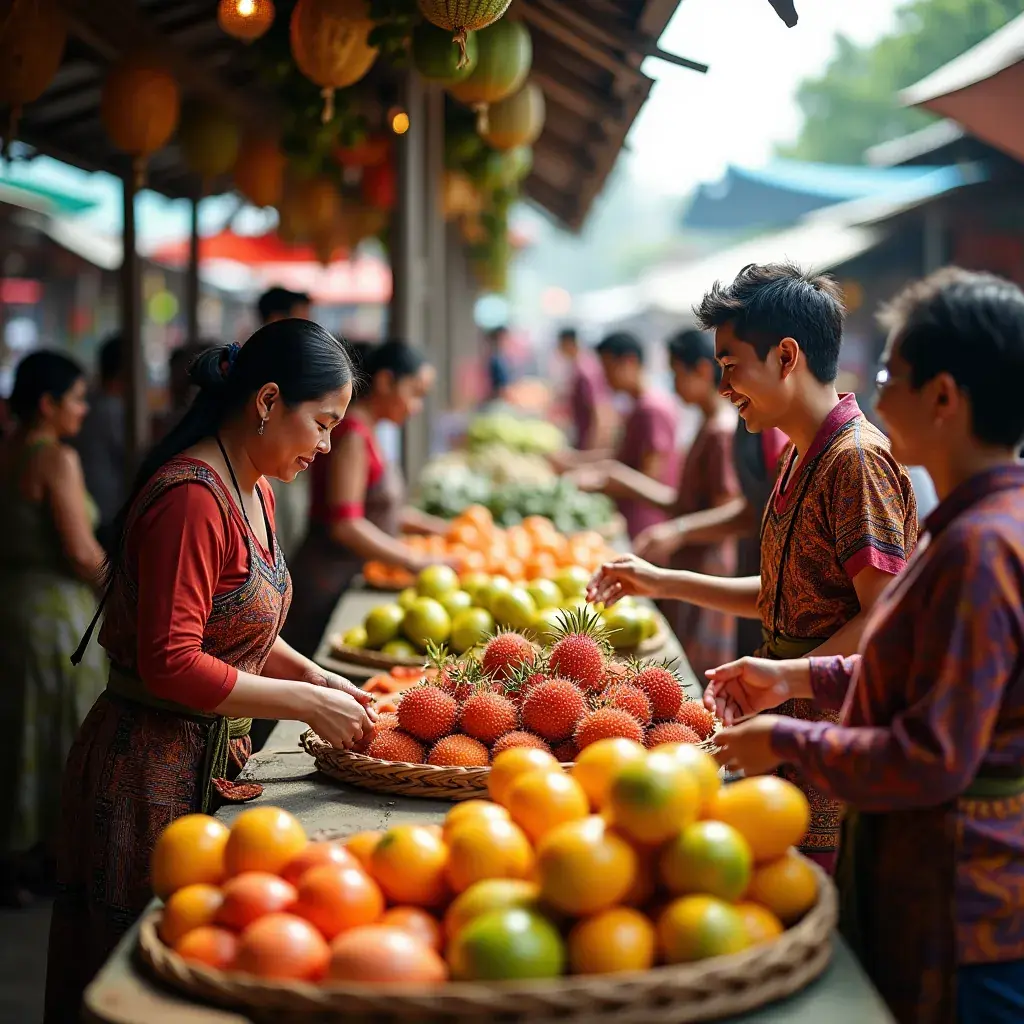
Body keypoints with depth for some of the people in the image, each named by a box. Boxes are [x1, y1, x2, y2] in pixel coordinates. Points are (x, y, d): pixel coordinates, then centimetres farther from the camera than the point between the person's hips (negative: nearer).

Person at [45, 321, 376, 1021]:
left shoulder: (254, 491, 10)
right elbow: (172, 665, -24)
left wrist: (313, 675, 5)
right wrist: (306, 703, -17)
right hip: (156, 771, -9)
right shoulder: (192, 497, -21)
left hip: (212, 756, 9)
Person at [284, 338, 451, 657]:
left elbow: (383, 511, 21)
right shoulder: (352, 434, -15)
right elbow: (345, 525, -22)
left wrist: (445, 529, 14)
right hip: (326, 589, -10)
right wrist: (416, 561, -18)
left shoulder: (365, 434, 16)